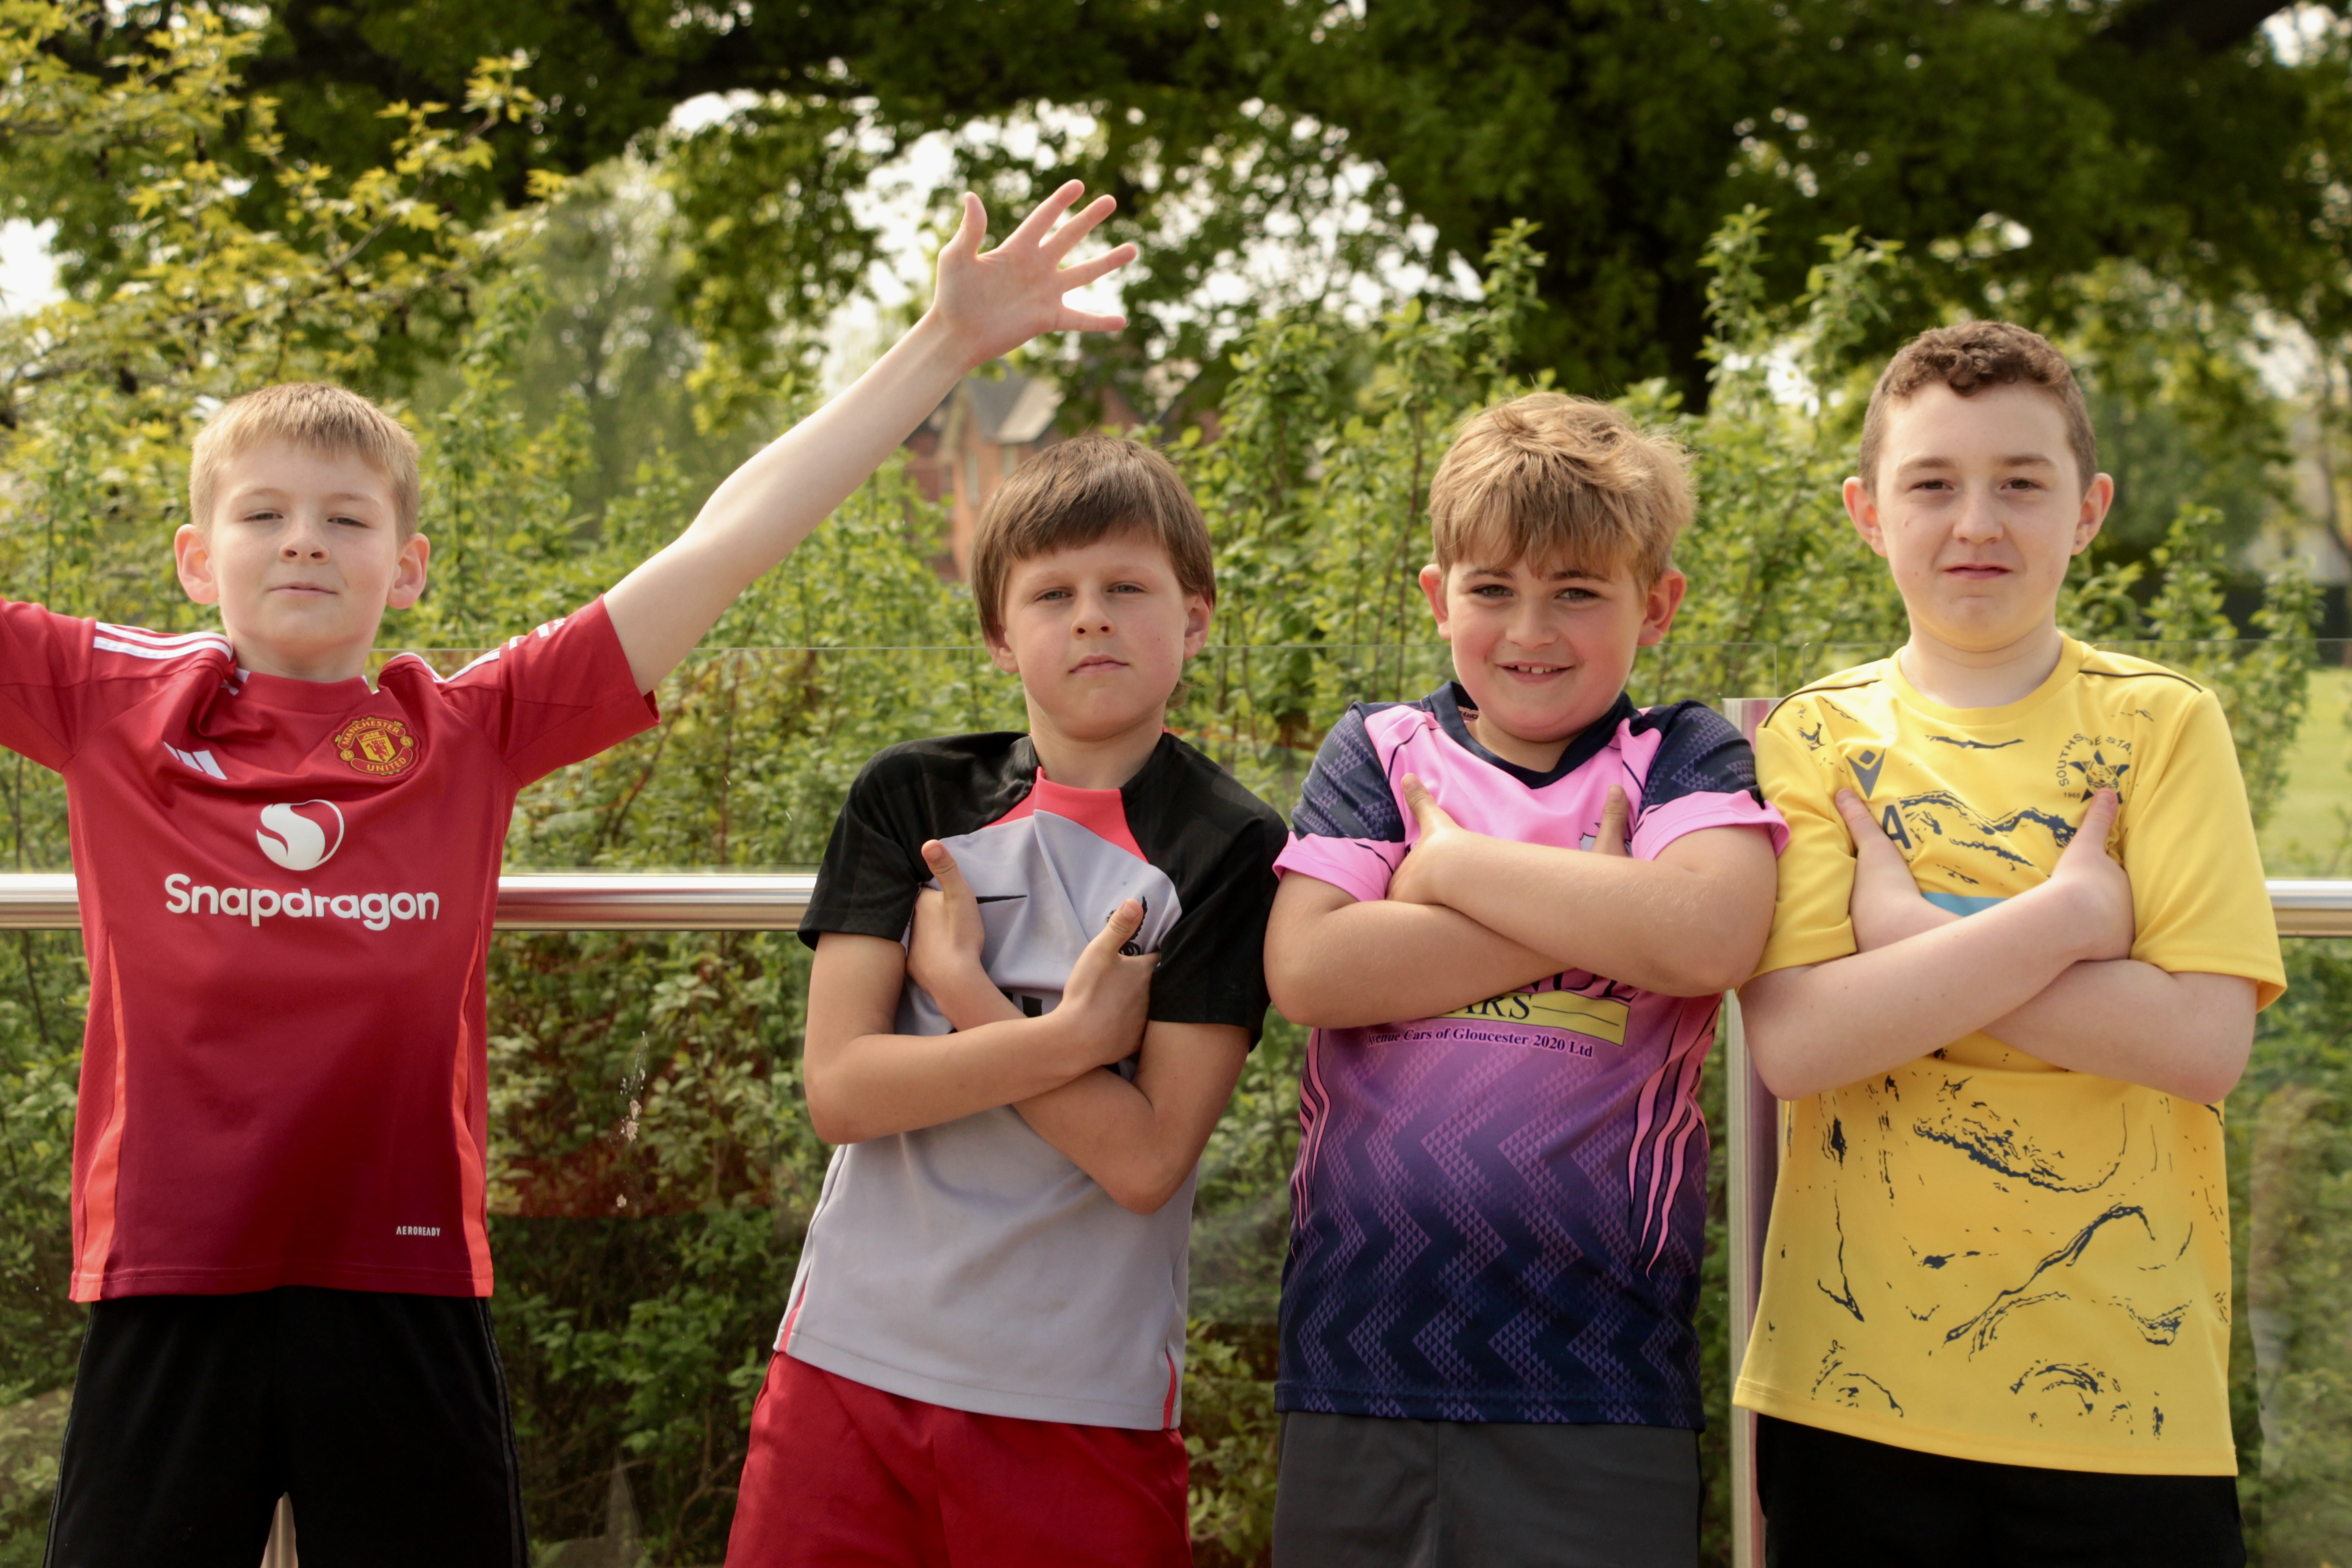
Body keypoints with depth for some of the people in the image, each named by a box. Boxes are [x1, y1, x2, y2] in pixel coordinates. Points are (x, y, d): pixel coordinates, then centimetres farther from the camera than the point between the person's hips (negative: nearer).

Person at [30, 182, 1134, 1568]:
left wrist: (947, 346, 2)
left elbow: (728, 542, 3)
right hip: (169, 1293, 0)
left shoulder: (473, 730, 4)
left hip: (405, 1290, 1)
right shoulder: (109, 703, 4)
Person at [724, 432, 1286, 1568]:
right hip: (852, 1362, 2)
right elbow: (839, 1089, -6)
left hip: (1083, 1408, -2)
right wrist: (1071, 1035, -16)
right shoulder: (911, 798, 4)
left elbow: (1146, 1159, -13)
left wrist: (960, 988, -11)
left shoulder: (1230, 850, -5)